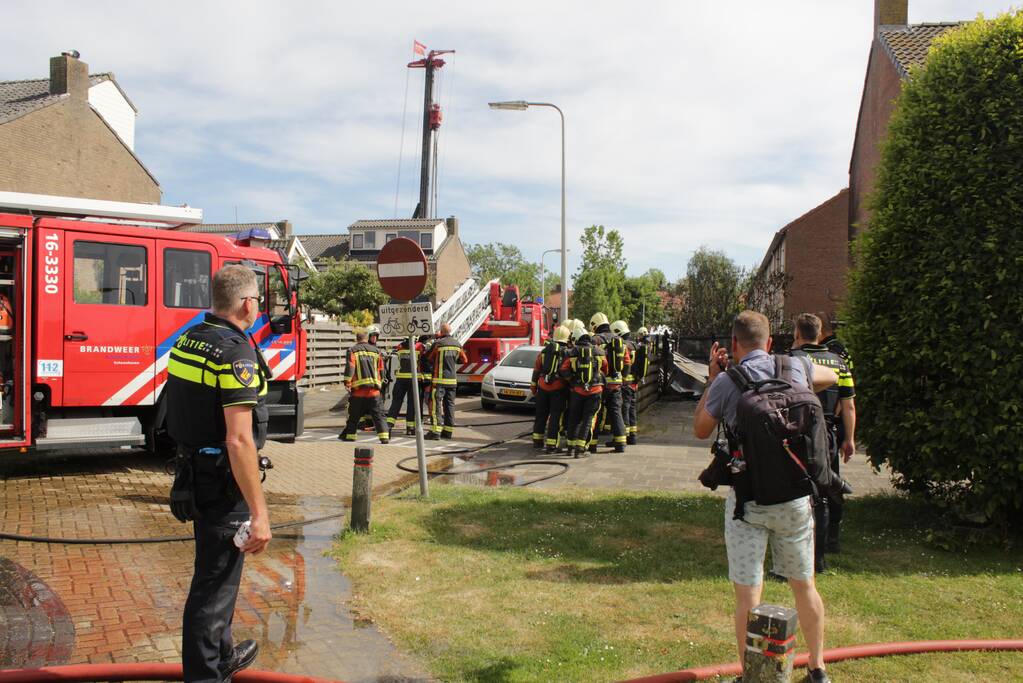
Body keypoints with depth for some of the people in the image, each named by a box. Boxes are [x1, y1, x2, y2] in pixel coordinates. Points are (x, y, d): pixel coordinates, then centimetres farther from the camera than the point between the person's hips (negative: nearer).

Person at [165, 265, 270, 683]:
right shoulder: (235, 354, -23)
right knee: (214, 583, 2)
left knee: (219, 572, 24)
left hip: (195, 473, 10)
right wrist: (259, 514, -26)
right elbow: (239, 440, -28)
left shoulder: (188, 340, 6)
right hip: (224, 483, -10)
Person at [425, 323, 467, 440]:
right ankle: (448, 431, 14)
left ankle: (435, 431, -12)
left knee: (436, 404, -5)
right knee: (449, 405, 12)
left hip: (439, 379, -5)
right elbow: (464, 360, 15)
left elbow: (429, 359, 3)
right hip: (452, 379, 5)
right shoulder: (457, 344, 6)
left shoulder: (438, 343, -9)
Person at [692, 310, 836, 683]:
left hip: (748, 499, -4)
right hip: (795, 496, 4)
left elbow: (700, 430, 4)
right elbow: (830, 377, 24)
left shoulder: (727, 382, -10)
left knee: (748, 593, 3)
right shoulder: (795, 368, 0)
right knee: (804, 584, 18)